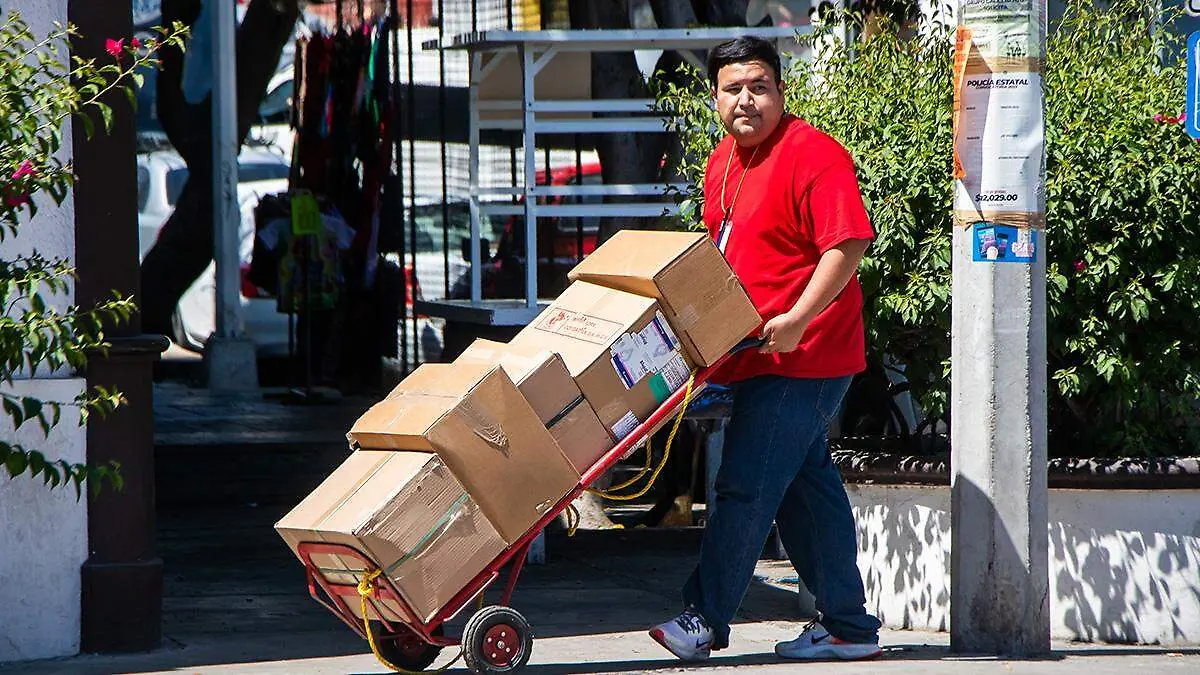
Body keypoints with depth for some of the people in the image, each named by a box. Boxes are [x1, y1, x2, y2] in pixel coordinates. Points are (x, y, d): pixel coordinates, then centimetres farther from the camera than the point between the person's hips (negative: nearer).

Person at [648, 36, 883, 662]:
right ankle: (848, 627, 18)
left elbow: (847, 245, -22)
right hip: (760, 359, 10)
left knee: (745, 486, -10)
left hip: (799, 357, -10)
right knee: (806, 487, 12)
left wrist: (797, 319, -27)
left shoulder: (813, 155, -15)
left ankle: (705, 620, -5)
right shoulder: (721, 163, 15)